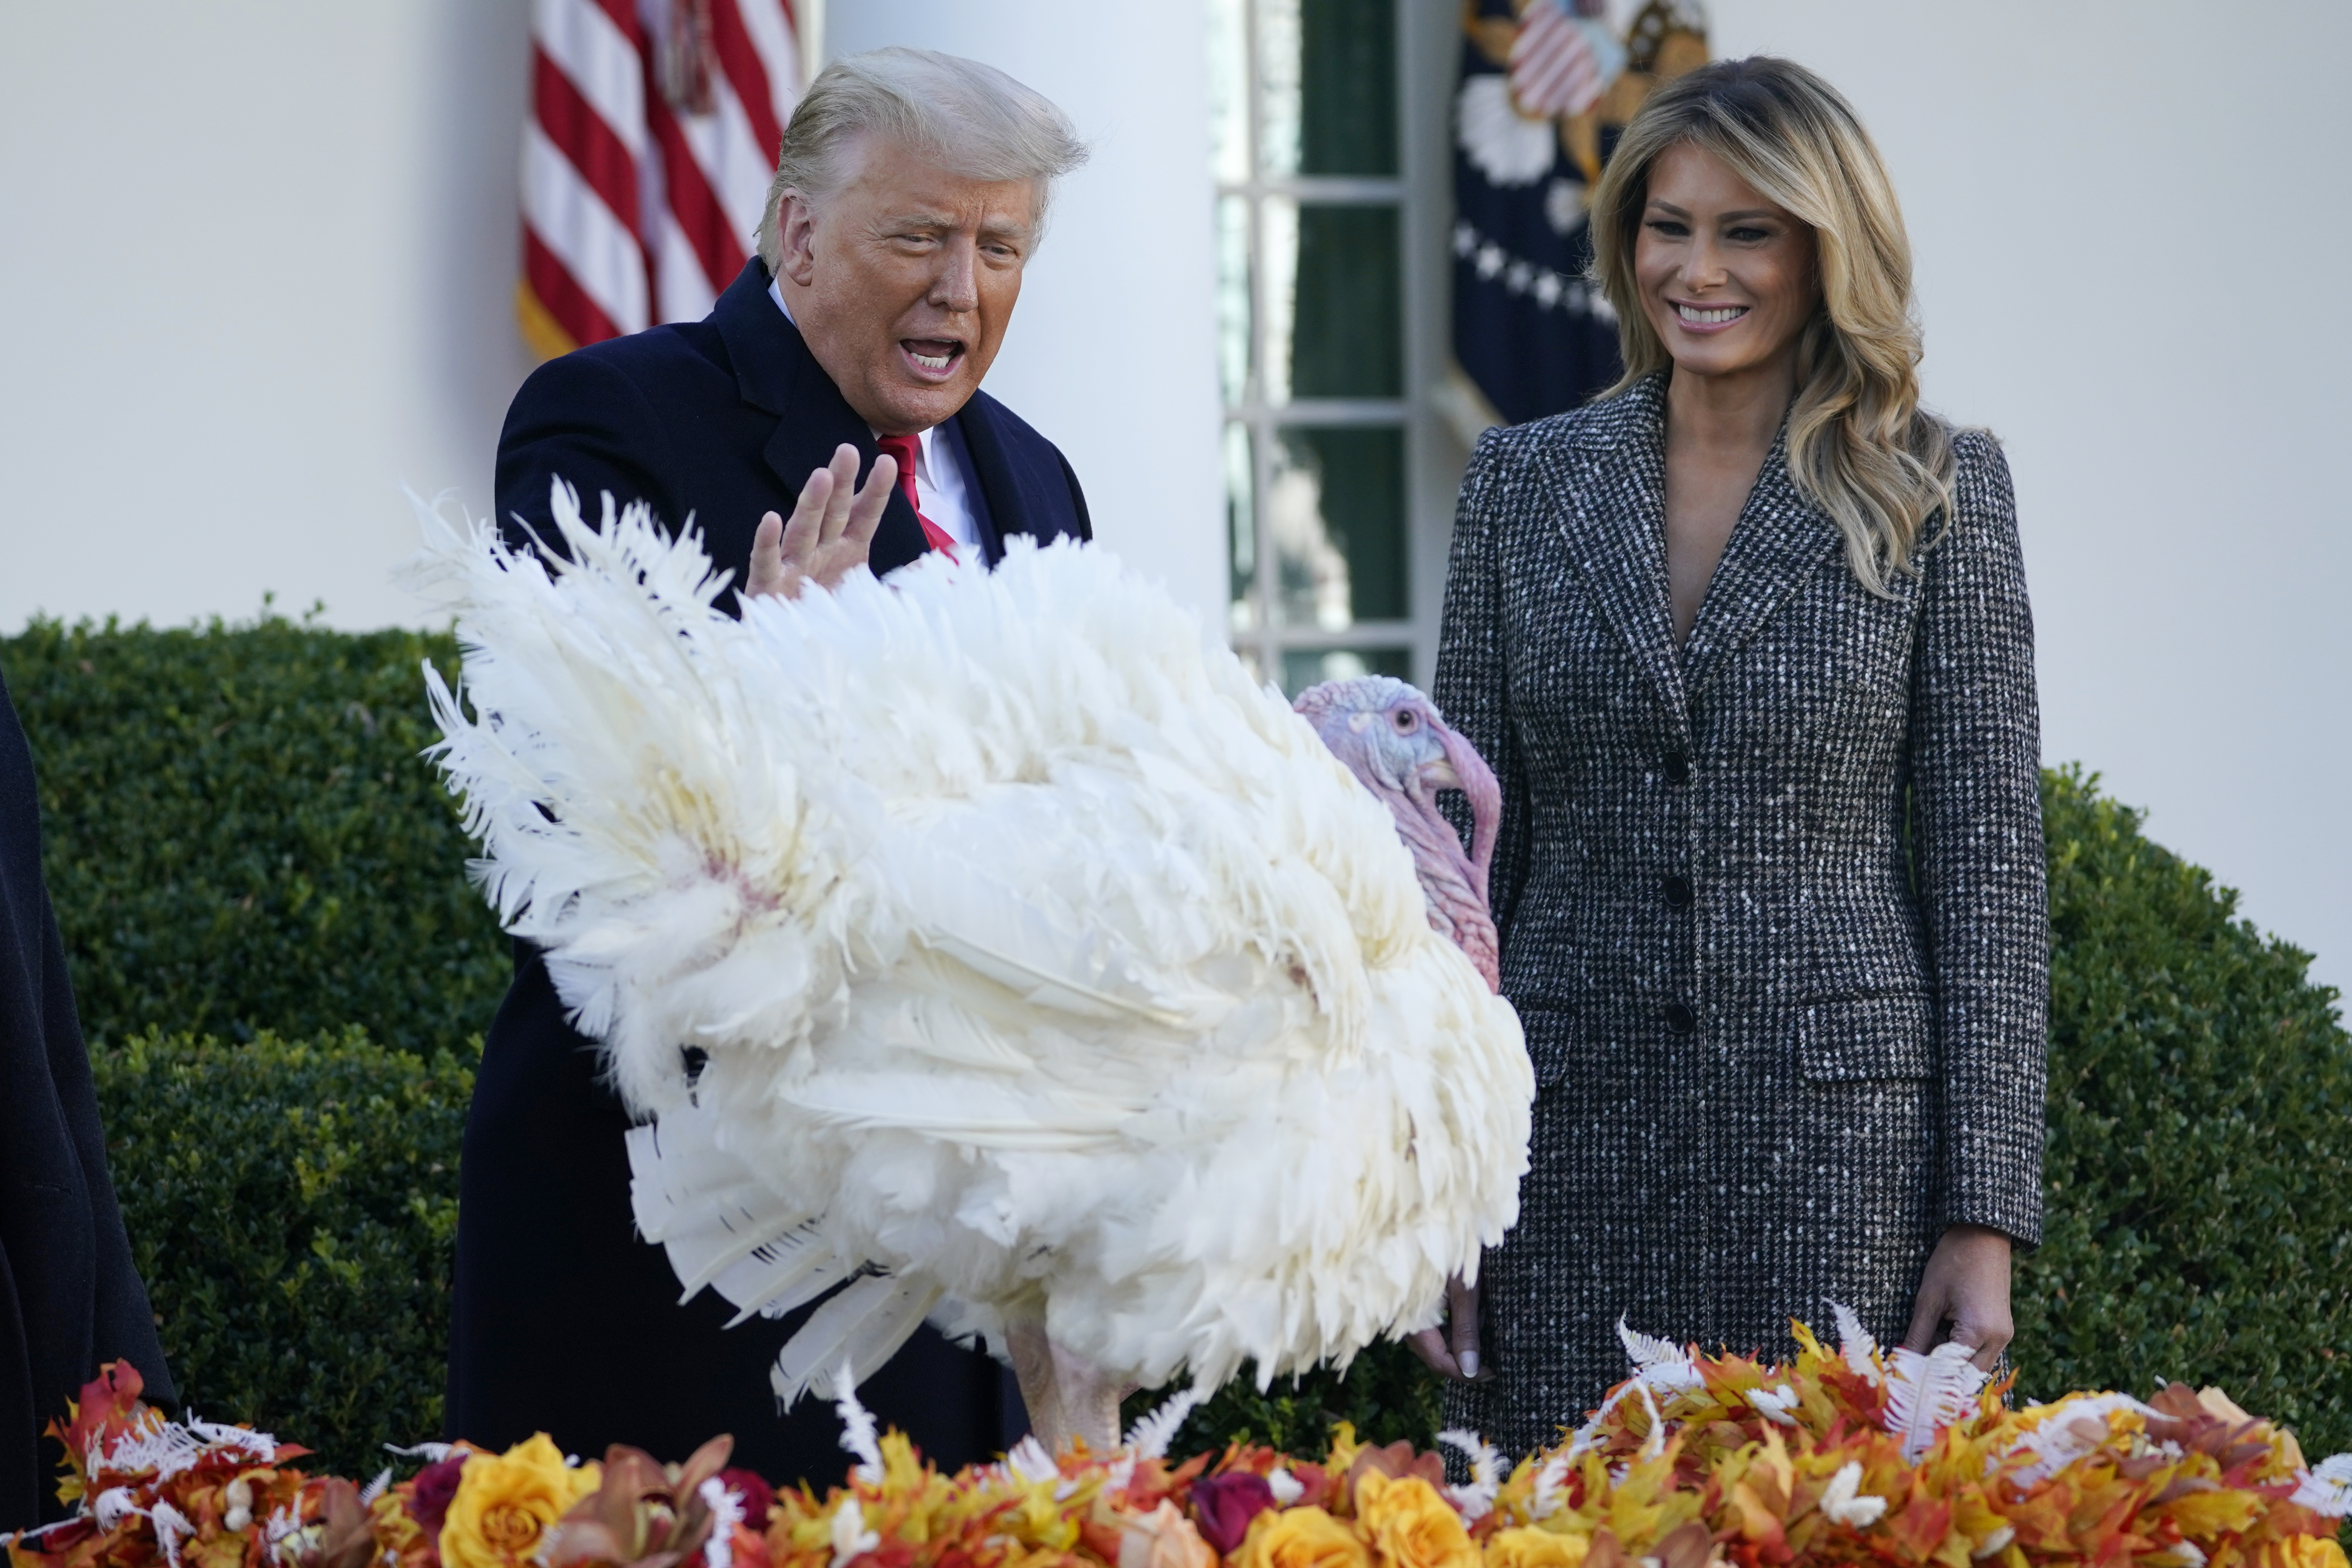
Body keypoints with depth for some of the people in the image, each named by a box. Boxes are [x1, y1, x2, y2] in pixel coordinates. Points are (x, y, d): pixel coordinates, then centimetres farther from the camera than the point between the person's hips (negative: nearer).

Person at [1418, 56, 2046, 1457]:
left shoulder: (1936, 493, 2)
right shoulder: (1526, 484, 9)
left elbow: (1990, 862, 0)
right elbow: (1464, 842, 9)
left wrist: (1986, 1217, -6)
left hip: (1839, 1133, -2)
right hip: (1573, 1129, 2)